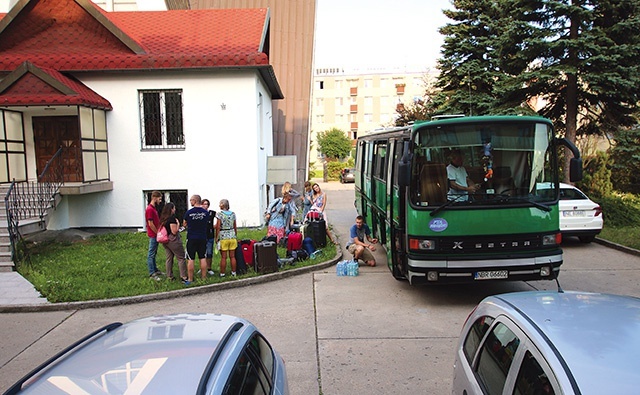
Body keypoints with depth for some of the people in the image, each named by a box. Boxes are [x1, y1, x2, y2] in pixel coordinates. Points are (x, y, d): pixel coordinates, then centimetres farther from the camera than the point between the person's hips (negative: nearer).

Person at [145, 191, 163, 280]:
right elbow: (150, 224, -20)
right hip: (153, 235, -10)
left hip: (156, 235, 10)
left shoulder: (154, 208, 13)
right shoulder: (150, 209, -18)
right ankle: (151, 273, 1)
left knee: (154, 253, 17)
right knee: (151, 254, -3)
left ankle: (155, 270, 26)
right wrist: (158, 233, -13)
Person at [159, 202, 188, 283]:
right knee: (181, 258, -1)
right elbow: (174, 231, -19)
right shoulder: (172, 218, -17)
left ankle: (169, 276, 18)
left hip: (166, 241, 8)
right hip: (173, 241, -8)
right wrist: (178, 224, -5)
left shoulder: (162, 218, 8)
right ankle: (183, 277, -1)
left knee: (169, 258, 14)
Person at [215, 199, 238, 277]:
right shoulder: (233, 214, 6)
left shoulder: (219, 213, -6)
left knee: (223, 257, 1)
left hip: (223, 236, -4)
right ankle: (233, 272, 14)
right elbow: (235, 227, 9)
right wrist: (236, 236, 19)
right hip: (232, 236, 4)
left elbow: (218, 227, -10)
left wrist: (217, 237, -4)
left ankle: (222, 273, 6)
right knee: (232, 256, 9)